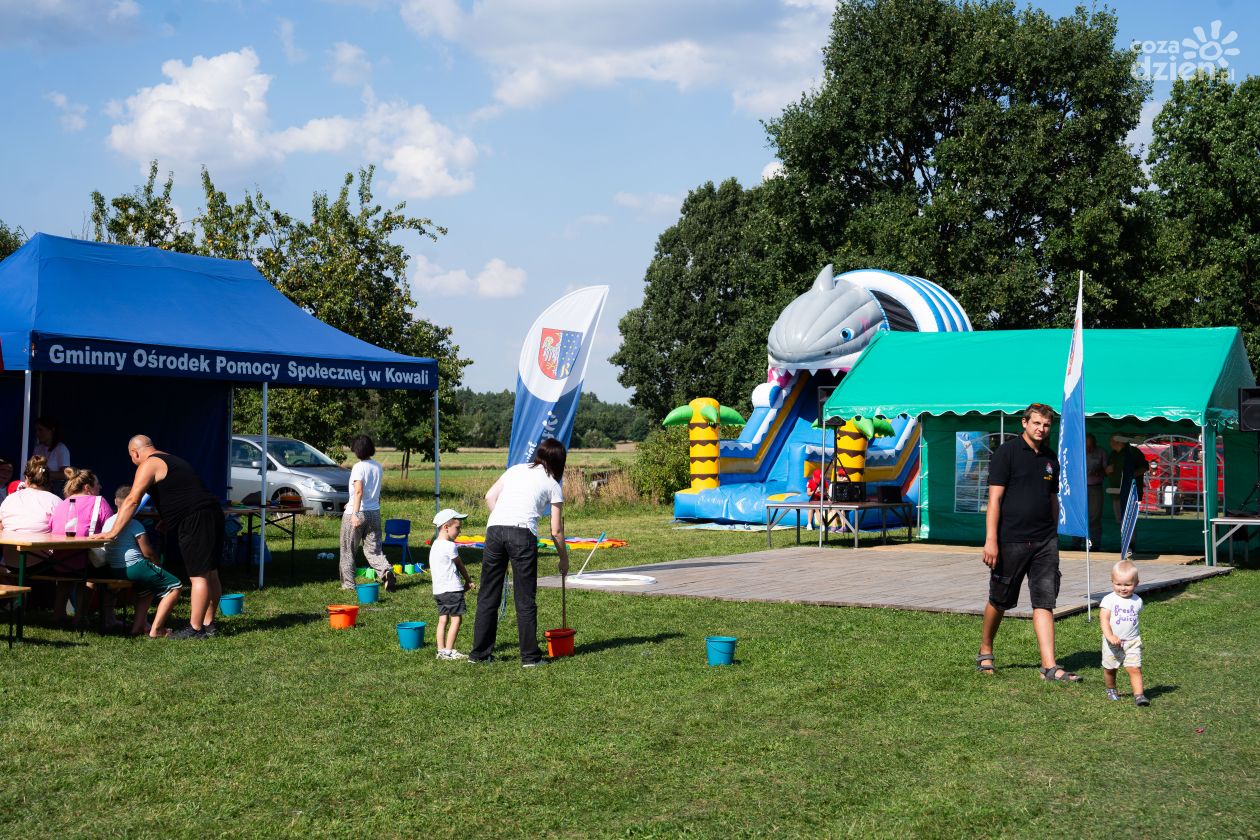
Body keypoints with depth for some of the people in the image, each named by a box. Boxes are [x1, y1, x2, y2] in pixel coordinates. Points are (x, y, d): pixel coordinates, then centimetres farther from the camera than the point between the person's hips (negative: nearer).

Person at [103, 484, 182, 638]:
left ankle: (139, 625, 23)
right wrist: (158, 565, 9)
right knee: (174, 586, -3)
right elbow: (148, 553, -12)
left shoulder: (108, 522, 11)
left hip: (114, 570, 9)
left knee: (148, 586, 34)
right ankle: (155, 630, -10)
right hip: (134, 567, -9)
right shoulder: (134, 525, -12)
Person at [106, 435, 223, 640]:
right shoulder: (174, 461, 26)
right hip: (213, 514, 10)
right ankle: (209, 624, 19)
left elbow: (132, 500, -11)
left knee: (198, 576, -8)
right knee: (210, 573, 12)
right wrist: (165, 522, 36)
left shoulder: (149, 465, -4)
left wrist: (113, 532, -10)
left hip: (195, 521, -10)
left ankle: (195, 629, -7)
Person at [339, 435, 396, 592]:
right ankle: (387, 570, -18)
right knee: (373, 549, 8)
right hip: (374, 512, 6)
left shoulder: (358, 467, -14)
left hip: (356, 514, -6)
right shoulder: (378, 467, 7)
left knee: (347, 550, 9)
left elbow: (358, 491, -25)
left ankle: (348, 583, 13)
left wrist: (355, 513, -31)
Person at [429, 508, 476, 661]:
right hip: (452, 589, -9)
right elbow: (460, 565, -2)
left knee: (443, 619, 9)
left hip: (438, 590, 9)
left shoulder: (435, 545, 14)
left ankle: (441, 650, 9)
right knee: (456, 618, -4)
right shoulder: (450, 546, -14)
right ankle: (449, 651, -6)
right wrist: (469, 581, 15)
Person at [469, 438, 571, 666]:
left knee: (488, 595, 11)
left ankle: (479, 653, 17)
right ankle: (530, 656, 11)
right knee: (525, 599, 7)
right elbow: (556, 531, 14)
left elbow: (490, 497, 12)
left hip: (494, 528, 3)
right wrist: (564, 559, 26)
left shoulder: (515, 470, 23)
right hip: (523, 534, -3)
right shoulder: (553, 485, 14)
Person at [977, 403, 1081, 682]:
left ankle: (1049, 666, -5)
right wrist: (991, 540, -17)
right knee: (1000, 601, 8)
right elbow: (995, 498, -11)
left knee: (1045, 603, -2)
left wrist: (1053, 537, 20)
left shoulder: (1050, 458, 13)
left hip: (1044, 542, 5)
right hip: (1011, 541, -5)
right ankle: (985, 651, 29)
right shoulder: (1007, 452, -6)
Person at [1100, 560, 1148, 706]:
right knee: (1110, 669, 11)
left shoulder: (1137, 601, 3)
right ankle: (1111, 690, 34)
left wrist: (1135, 636, 14)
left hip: (1132, 641, 1)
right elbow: (1104, 619, -17)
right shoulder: (1109, 599, -9)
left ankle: (1139, 694, -13)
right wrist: (1109, 636, -29)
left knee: (1135, 668, -11)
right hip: (1112, 642, -1)